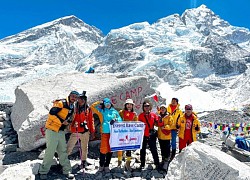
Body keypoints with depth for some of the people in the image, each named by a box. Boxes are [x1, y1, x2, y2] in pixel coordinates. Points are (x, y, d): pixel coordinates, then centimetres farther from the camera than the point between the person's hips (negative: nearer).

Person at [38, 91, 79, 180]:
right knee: (50, 152, -2)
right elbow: (51, 113, -21)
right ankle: (43, 171, 15)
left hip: (61, 132, 8)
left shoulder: (72, 107, 13)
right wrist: (62, 121, -20)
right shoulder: (61, 103, -13)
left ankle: (67, 171, 20)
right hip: (52, 130, -7)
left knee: (63, 151, 11)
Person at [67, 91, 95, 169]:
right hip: (75, 132, -1)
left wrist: (92, 132, 6)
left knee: (84, 148, 13)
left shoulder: (88, 109, 5)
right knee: (69, 148, -1)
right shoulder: (74, 107, 2)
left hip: (85, 131, 1)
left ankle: (83, 161, 29)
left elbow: (91, 121, 7)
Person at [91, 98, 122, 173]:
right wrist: (100, 102, 5)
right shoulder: (102, 111, 10)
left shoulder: (114, 111, 14)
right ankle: (101, 165, 14)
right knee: (104, 149, -5)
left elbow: (120, 120, 9)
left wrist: (115, 119, -10)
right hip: (105, 132, -2)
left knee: (111, 149, 7)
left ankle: (107, 165, 20)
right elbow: (92, 106, 4)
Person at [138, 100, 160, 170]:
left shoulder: (153, 115, 4)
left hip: (151, 135, 0)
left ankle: (157, 163, 15)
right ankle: (142, 164, 22)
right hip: (143, 135, 1)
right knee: (142, 150, 10)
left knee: (154, 150, 4)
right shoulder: (141, 115, 3)